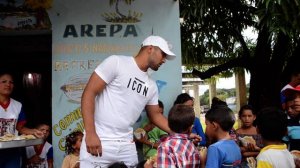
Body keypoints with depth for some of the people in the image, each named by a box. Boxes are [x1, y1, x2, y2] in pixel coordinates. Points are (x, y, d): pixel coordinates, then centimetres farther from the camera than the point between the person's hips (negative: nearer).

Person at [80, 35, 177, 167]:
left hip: (127, 144, 6)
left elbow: (155, 115, 23)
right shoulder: (116, 62, -6)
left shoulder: (151, 86, 12)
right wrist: (90, 133, -18)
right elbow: (89, 93, -11)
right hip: (99, 140, -6)